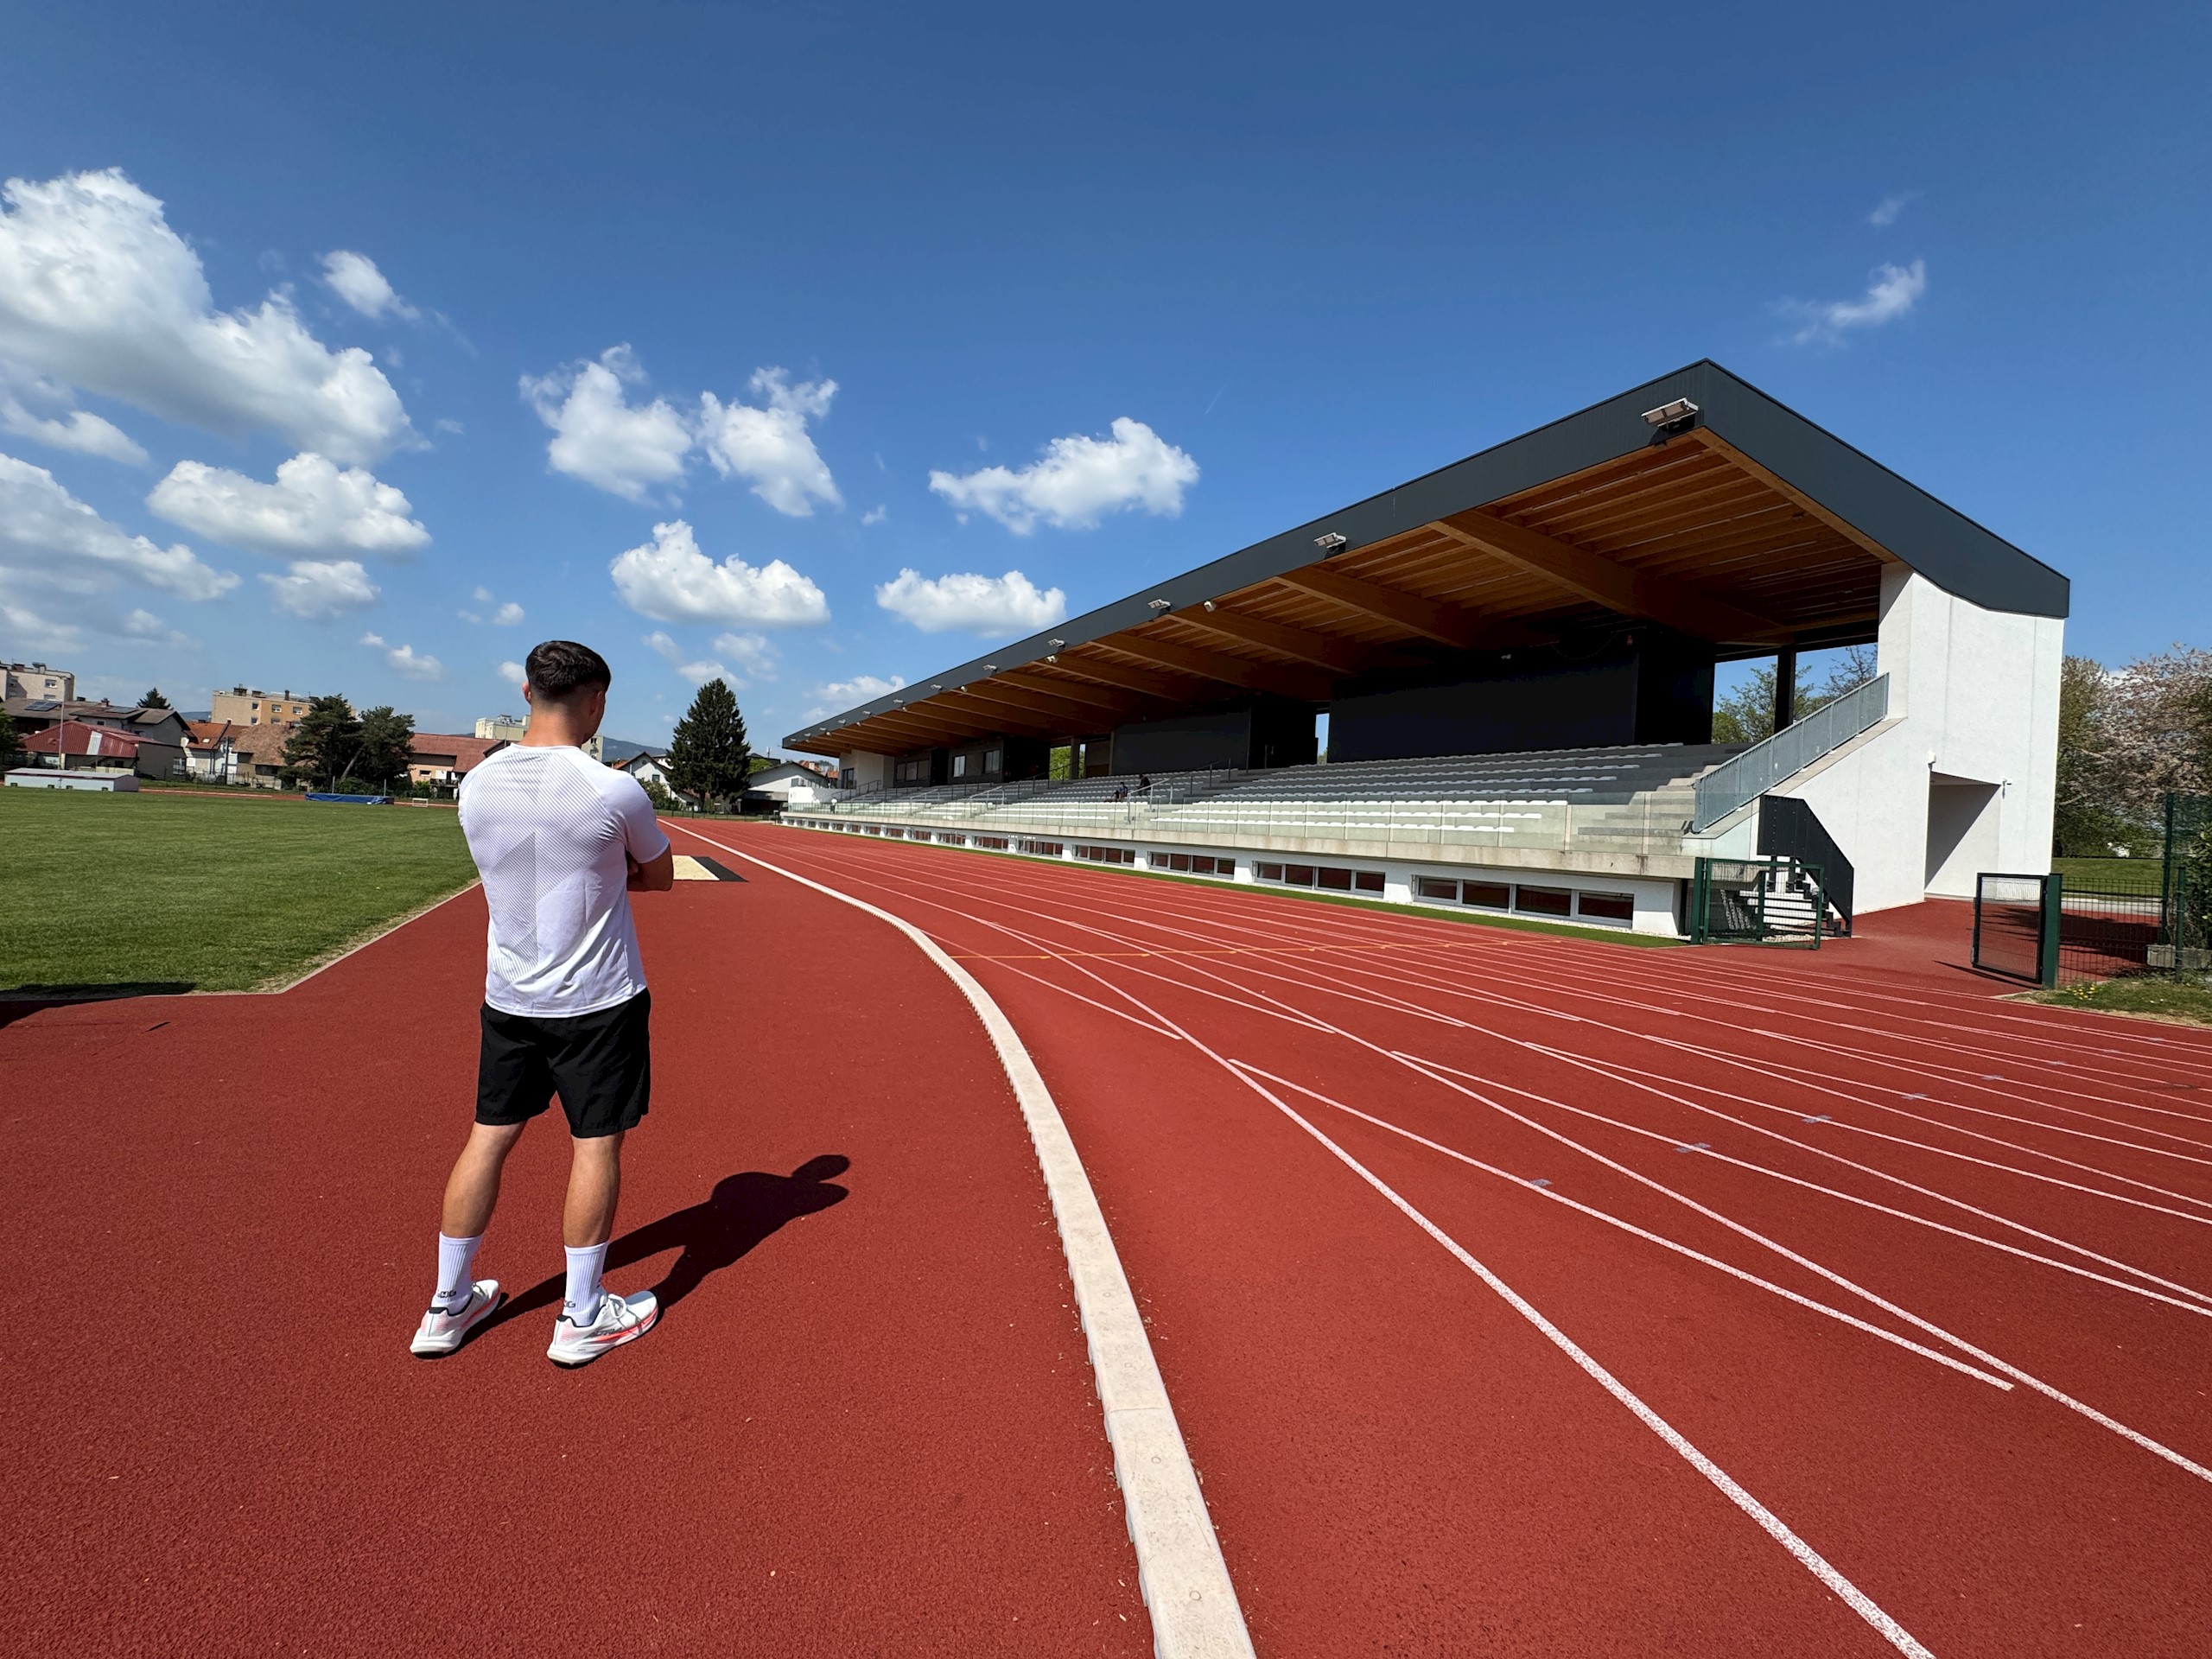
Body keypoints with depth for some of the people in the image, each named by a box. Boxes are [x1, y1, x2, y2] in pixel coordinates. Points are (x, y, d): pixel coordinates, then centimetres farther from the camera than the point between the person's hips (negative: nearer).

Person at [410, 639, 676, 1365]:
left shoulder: (476, 785, -2)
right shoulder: (613, 791, -18)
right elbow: (660, 875, -1)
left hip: (508, 996, 5)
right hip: (599, 999, -5)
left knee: (489, 1136, 15)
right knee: (596, 1144, 6)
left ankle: (447, 1306, 29)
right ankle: (582, 1318, 19)